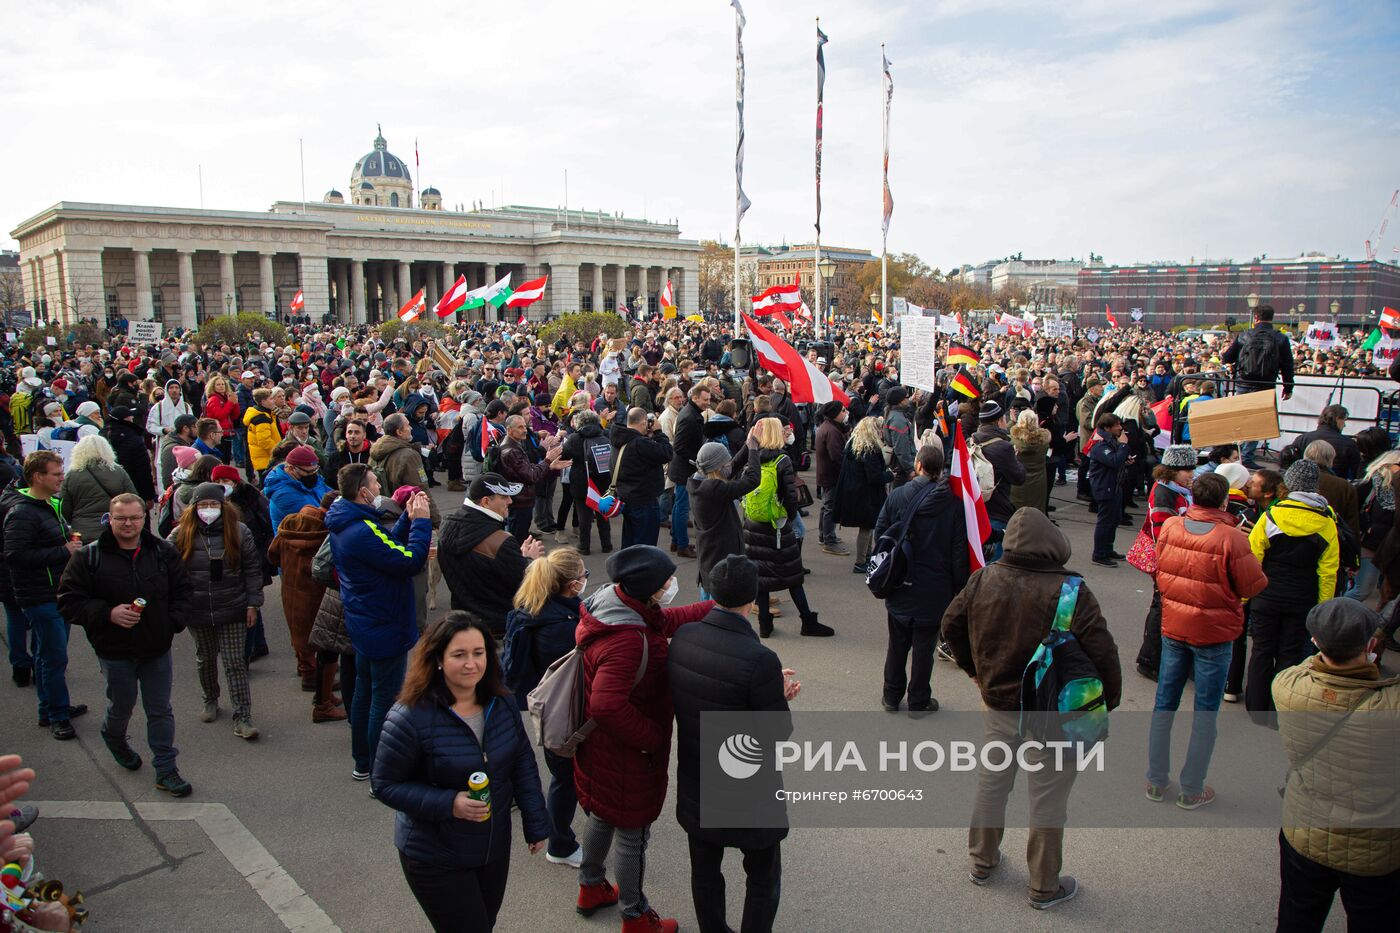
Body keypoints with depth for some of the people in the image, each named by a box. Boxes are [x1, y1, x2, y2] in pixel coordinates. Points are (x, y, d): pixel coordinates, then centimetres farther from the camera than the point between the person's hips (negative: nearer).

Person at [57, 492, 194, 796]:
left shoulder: (163, 551, -1)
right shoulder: (90, 556, -9)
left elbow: (183, 591, 7)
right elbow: (68, 601, -8)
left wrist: (173, 622, -7)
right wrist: (108, 614, -21)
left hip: (158, 649, 2)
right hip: (115, 653, -2)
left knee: (160, 711, 9)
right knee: (121, 707, 16)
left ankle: (166, 771, 19)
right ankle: (114, 738, 50)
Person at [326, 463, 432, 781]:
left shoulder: (344, 525, 3)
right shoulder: (362, 531, -30)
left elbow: (389, 547, 7)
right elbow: (410, 561, -29)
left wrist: (408, 519, -1)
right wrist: (421, 521, -20)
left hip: (364, 624, 10)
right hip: (384, 627, -10)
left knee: (365, 691, 21)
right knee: (386, 699, 3)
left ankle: (363, 763, 35)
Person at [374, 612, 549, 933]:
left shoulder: (501, 704, -5)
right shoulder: (411, 717, -23)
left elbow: (523, 765, 4)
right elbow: (385, 785, -16)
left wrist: (536, 825, 3)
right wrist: (448, 804, -27)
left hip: (496, 849, 6)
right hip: (435, 859, -6)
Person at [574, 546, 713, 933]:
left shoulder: (619, 605, -6)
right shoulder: (627, 640, -36)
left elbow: (669, 620, 8)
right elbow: (607, 705, -40)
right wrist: (651, 738, -25)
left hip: (600, 747, 10)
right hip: (625, 755, -10)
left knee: (603, 815, 30)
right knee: (632, 833, 12)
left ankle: (590, 889, 53)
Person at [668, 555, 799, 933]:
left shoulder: (681, 638, -12)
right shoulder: (759, 660, -30)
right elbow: (780, 735, -20)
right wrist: (779, 696, -3)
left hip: (695, 785, 5)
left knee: (704, 872, 24)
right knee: (763, 880, 19)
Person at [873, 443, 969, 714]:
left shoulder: (897, 496, -9)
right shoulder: (953, 503, -11)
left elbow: (880, 533, -2)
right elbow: (959, 551, -9)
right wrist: (959, 587, 0)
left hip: (899, 587, 2)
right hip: (934, 590, -2)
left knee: (897, 643, 17)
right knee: (924, 646, 10)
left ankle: (892, 696, 29)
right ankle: (919, 701, 21)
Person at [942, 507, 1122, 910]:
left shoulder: (983, 579, -8)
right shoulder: (1072, 592, -23)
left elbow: (951, 625, 4)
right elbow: (1101, 654, -21)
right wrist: (1107, 702, -4)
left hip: (997, 706, 4)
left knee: (991, 786, 22)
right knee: (1048, 803, 12)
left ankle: (982, 862, 40)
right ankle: (1045, 887, 29)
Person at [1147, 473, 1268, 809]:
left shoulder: (1170, 526, -6)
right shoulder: (1232, 538, -21)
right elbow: (1253, 586, -12)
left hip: (1173, 627, 4)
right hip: (1214, 633, -4)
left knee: (1164, 703, 14)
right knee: (1205, 711, 9)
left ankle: (1156, 781, 24)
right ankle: (1192, 790, 18)